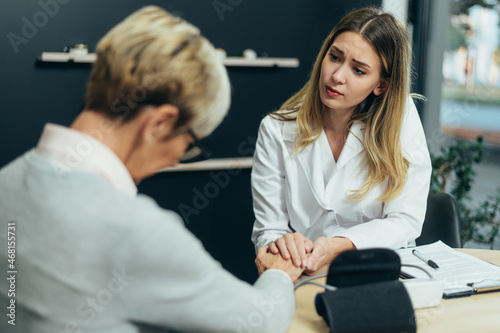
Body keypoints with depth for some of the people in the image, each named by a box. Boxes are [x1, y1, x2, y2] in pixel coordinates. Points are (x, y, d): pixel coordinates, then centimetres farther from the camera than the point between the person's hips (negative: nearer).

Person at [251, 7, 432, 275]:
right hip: (306, 280, 1)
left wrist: (336, 247, -23)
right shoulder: (276, 131, -4)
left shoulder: (401, 117, -7)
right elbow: (267, 229, -3)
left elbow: (406, 220, -7)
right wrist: (281, 243, -28)